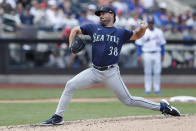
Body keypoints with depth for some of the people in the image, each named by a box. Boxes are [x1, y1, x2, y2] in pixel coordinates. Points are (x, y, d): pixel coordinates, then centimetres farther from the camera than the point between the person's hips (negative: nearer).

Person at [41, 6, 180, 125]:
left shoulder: (121, 33, 7)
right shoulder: (94, 28, 9)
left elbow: (137, 35, 18)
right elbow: (75, 30, 18)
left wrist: (143, 28, -4)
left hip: (111, 73, -2)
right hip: (94, 70, 3)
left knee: (128, 100, -5)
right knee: (70, 85, -11)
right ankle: (58, 117, -4)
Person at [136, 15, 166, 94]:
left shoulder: (159, 32, 9)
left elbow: (162, 44, 15)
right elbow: (139, 44, 0)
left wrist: (162, 55, 11)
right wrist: (139, 56, -7)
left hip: (157, 54, 2)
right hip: (147, 54, -2)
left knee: (157, 72, -1)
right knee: (147, 72, 0)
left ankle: (157, 89, 5)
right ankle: (147, 89, 5)